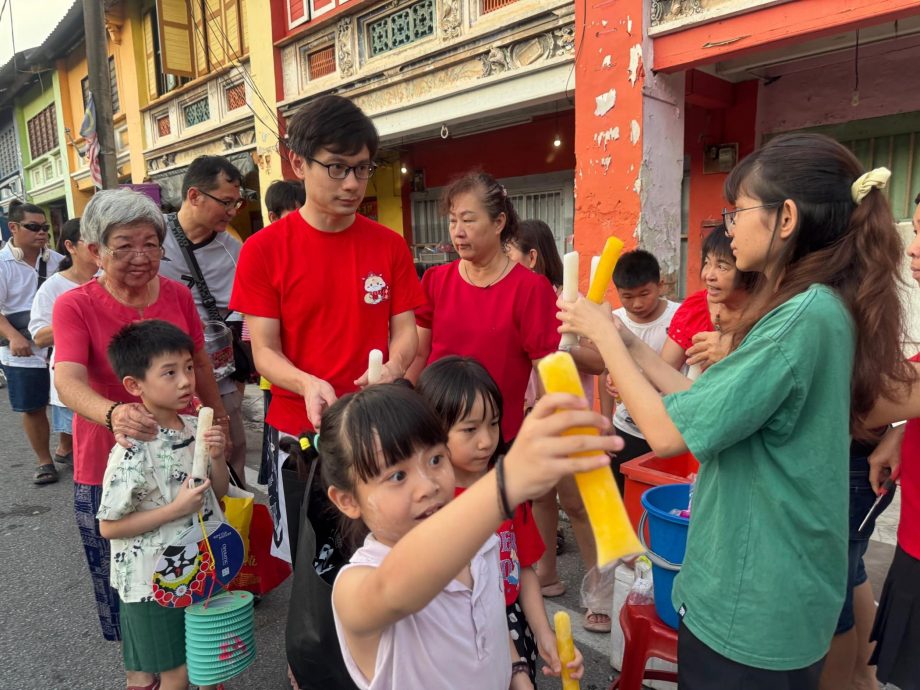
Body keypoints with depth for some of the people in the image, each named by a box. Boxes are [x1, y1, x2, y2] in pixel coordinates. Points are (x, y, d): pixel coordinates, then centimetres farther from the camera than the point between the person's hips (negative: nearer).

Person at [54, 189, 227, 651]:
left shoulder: (178, 295, -2)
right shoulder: (74, 307, -12)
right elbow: (68, 381, -28)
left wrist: (219, 418, 16)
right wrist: (114, 414, -48)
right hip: (108, 468, -2)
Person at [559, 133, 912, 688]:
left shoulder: (802, 317, -26)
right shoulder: (820, 308, 6)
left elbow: (669, 433, -26)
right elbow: (707, 406, 5)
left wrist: (604, 336, -15)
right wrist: (629, 344, 2)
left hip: (751, 605, -9)